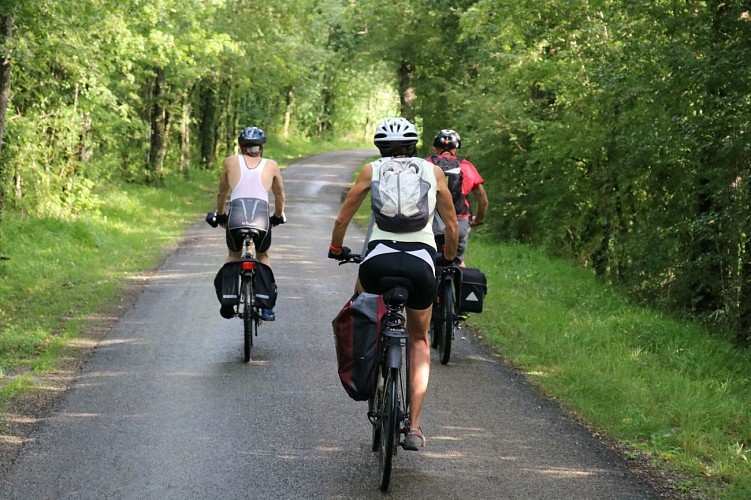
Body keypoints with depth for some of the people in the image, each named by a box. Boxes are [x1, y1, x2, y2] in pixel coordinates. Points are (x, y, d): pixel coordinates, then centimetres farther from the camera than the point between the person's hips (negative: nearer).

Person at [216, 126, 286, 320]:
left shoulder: (231, 161, 17)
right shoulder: (271, 165, 18)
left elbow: (221, 193, 29)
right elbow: (280, 195, 30)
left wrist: (220, 215, 45)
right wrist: (278, 217, 48)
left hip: (235, 217, 0)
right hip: (261, 218, 0)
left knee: (234, 256, 29)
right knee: (263, 257, 27)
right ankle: (266, 307, 16)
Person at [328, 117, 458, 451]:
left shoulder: (372, 170, 13)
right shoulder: (433, 171, 16)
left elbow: (343, 218, 16)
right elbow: (451, 224, 20)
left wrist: (336, 249, 34)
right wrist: (450, 258, 38)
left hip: (379, 258, -1)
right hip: (421, 262, 1)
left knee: (362, 285, 37)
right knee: (419, 341, 20)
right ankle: (414, 426, 8)